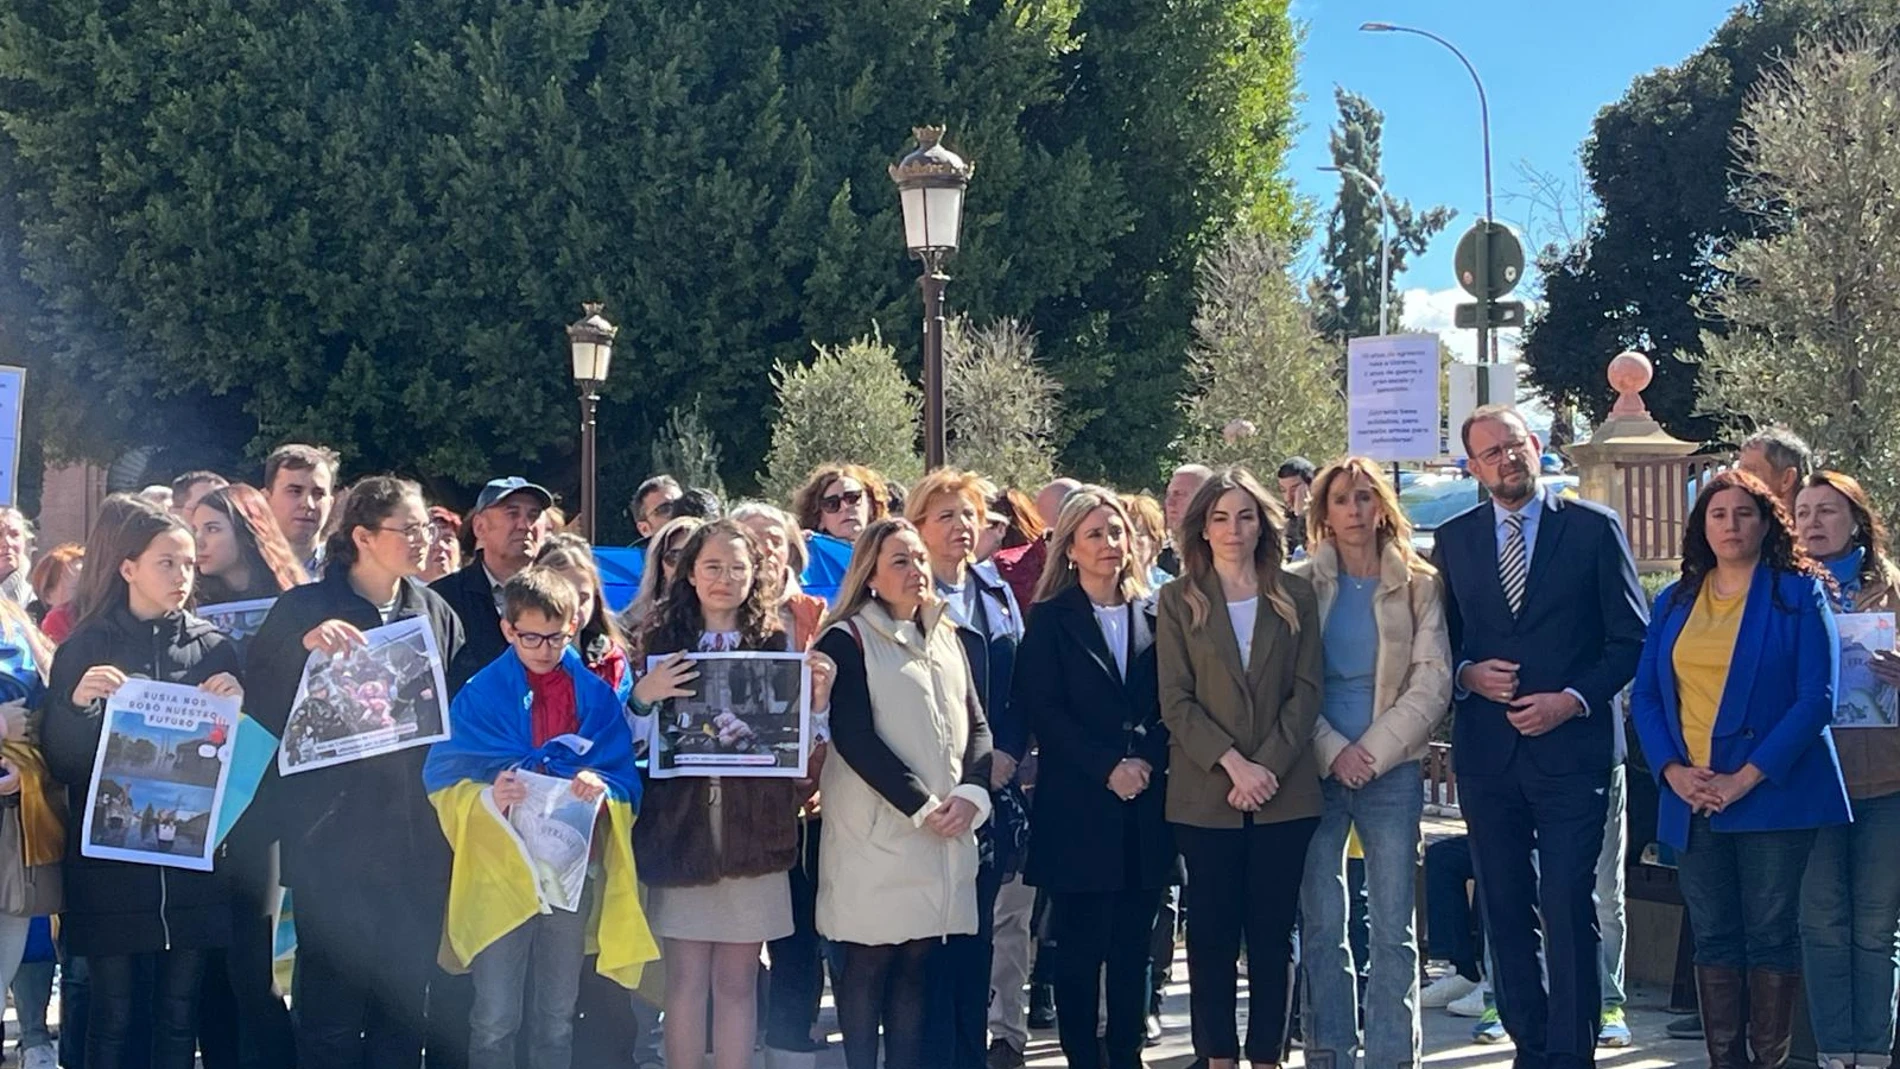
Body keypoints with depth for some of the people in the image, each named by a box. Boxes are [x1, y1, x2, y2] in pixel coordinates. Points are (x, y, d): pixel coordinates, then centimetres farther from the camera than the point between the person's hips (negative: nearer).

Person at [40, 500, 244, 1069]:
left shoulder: (214, 648, 7)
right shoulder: (85, 648, 3)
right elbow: (59, 760, -1)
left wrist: (236, 705, -11)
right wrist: (78, 702, -19)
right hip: (110, 860, -1)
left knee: (179, 1015, 5)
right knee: (115, 1015, 0)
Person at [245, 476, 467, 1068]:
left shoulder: (437, 612, 10)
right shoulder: (307, 607, -1)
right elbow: (263, 705, -7)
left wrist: (431, 710, -5)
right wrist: (302, 644, -21)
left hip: (417, 835, 4)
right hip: (334, 834, -4)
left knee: (406, 998, 9)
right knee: (331, 999, -1)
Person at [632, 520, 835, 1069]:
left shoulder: (778, 645, 6)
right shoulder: (663, 642, 5)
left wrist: (818, 700, -10)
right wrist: (643, 695, -15)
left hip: (753, 833, 0)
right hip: (680, 828, 0)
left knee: (737, 981, 5)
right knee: (685, 977, 2)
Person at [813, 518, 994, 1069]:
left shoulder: (946, 638, 16)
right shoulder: (847, 640, -3)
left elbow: (977, 725, 12)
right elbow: (854, 738, -11)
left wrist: (970, 794, -6)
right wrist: (921, 806, -14)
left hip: (947, 833, 5)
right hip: (878, 833, -5)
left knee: (916, 965, 6)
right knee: (868, 963, -2)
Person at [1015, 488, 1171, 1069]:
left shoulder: (1155, 616, 11)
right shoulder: (1051, 619, 3)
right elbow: (1041, 710, -5)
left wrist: (1149, 761, -8)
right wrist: (1107, 768, -12)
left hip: (1146, 806, 3)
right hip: (1077, 807, -3)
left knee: (1134, 948, 6)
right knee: (1080, 949, -2)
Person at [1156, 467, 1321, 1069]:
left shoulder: (1294, 596, 7)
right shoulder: (1179, 601, 4)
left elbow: (1306, 691, 2)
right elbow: (1175, 702, -2)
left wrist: (1268, 766, -10)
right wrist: (1234, 763, -14)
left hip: (1285, 791, 1)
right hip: (1205, 794, -1)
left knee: (1273, 932, 4)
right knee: (1212, 931, 2)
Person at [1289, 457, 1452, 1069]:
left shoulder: (1418, 585, 5)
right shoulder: (1300, 585, 5)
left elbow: (1432, 681, -2)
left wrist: (1375, 752, -10)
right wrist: (1333, 751, -10)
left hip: (1392, 769, 0)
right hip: (1317, 769, 0)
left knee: (1394, 928, 0)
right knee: (1321, 926, 2)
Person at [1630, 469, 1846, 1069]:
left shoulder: (1798, 593, -1)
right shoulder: (1674, 602, 12)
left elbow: (1816, 698, -9)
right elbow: (1645, 695, 10)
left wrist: (1746, 778, -15)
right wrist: (1672, 770, -6)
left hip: (1774, 794, -4)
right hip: (1692, 800, 4)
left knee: (1772, 936, 0)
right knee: (1713, 940, 7)